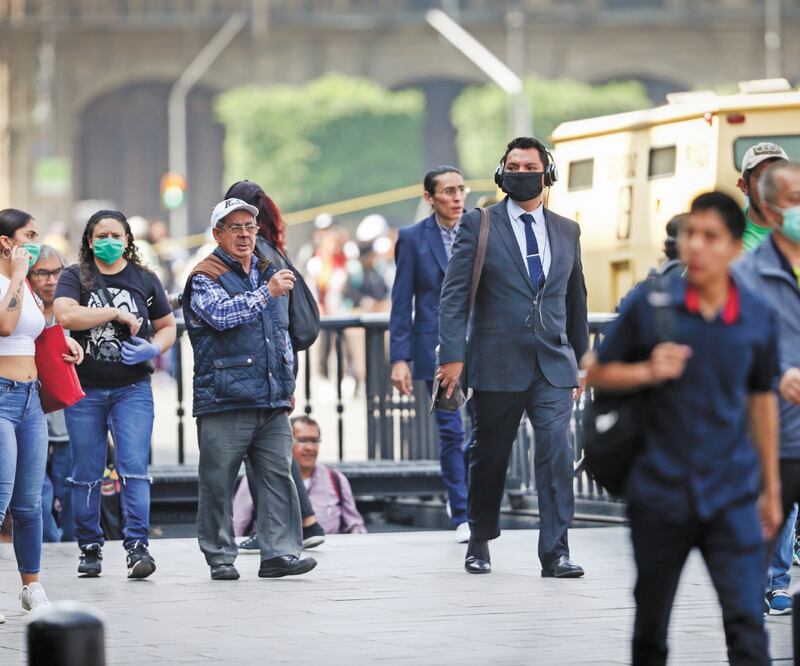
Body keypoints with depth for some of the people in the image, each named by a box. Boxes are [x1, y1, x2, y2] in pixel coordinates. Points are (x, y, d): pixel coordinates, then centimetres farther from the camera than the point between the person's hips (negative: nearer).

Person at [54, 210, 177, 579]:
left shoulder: (144, 280, 9)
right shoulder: (74, 277, 2)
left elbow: (168, 326, 17)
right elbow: (65, 315, -16)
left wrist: (153, 349, -4)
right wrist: (116, 313, -15)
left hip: (132, 389, 0)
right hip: (85, 391, 0)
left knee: (135, 468, -11)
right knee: (86, 474, 4)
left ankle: (137, 547, -12)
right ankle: (90, 549, 15)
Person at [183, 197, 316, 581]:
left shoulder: (269, 273, 20)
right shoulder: (205, 278, -1)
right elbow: (222, 314, -22)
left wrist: (288, 383, 25)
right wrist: (266, 293, -24)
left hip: (272, 404, 6)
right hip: (223, 402, -6)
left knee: (278, 477, -1)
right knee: (218, 483, -2)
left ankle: (279, 553, -1)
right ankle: (220, 557, 6)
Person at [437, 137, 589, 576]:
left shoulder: (567, 231, 13)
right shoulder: (478, 225, 1)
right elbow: (454, 293, -4)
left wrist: (581, 357, 21)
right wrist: (452, 355, -12)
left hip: (553, 364, 2)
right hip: (498, 364, -2)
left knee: (557, 450, -13)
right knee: (490, 456, 9)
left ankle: (555, 552, -11)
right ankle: (480, 541, 29)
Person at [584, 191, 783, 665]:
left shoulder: (757, 317, -2)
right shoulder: (651, 305, -7)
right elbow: (599, 372, 5)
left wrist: (771, 489, 16)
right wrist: (647, 372, -17)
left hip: (731, 495, 0)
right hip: (660, 493, 0)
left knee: (747, 626, -10)